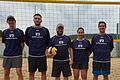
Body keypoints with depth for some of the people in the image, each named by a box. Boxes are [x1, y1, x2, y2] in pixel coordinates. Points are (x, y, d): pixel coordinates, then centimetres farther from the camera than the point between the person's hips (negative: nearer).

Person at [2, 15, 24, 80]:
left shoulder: (20, 32, 0)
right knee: (6, 73, 9)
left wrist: (19, 51, 1)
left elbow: (22, 44, 3)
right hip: (6, 55, 3)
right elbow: (4, 43, 13)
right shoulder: (4, 32, 8)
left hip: (17, 55, -3)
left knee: (19, 72, -6)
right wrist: (9, 50, 6)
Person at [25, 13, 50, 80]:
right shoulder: (29, 29, 2)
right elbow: (26, 41, 12)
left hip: (42, 55, 0)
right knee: (31, 73, 7)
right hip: (32, 55, 0)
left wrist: (45, 48, 3)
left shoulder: (45, 30, 2)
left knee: (43, 72, 7)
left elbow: (48, 42, 12)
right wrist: (32, 47, 7)